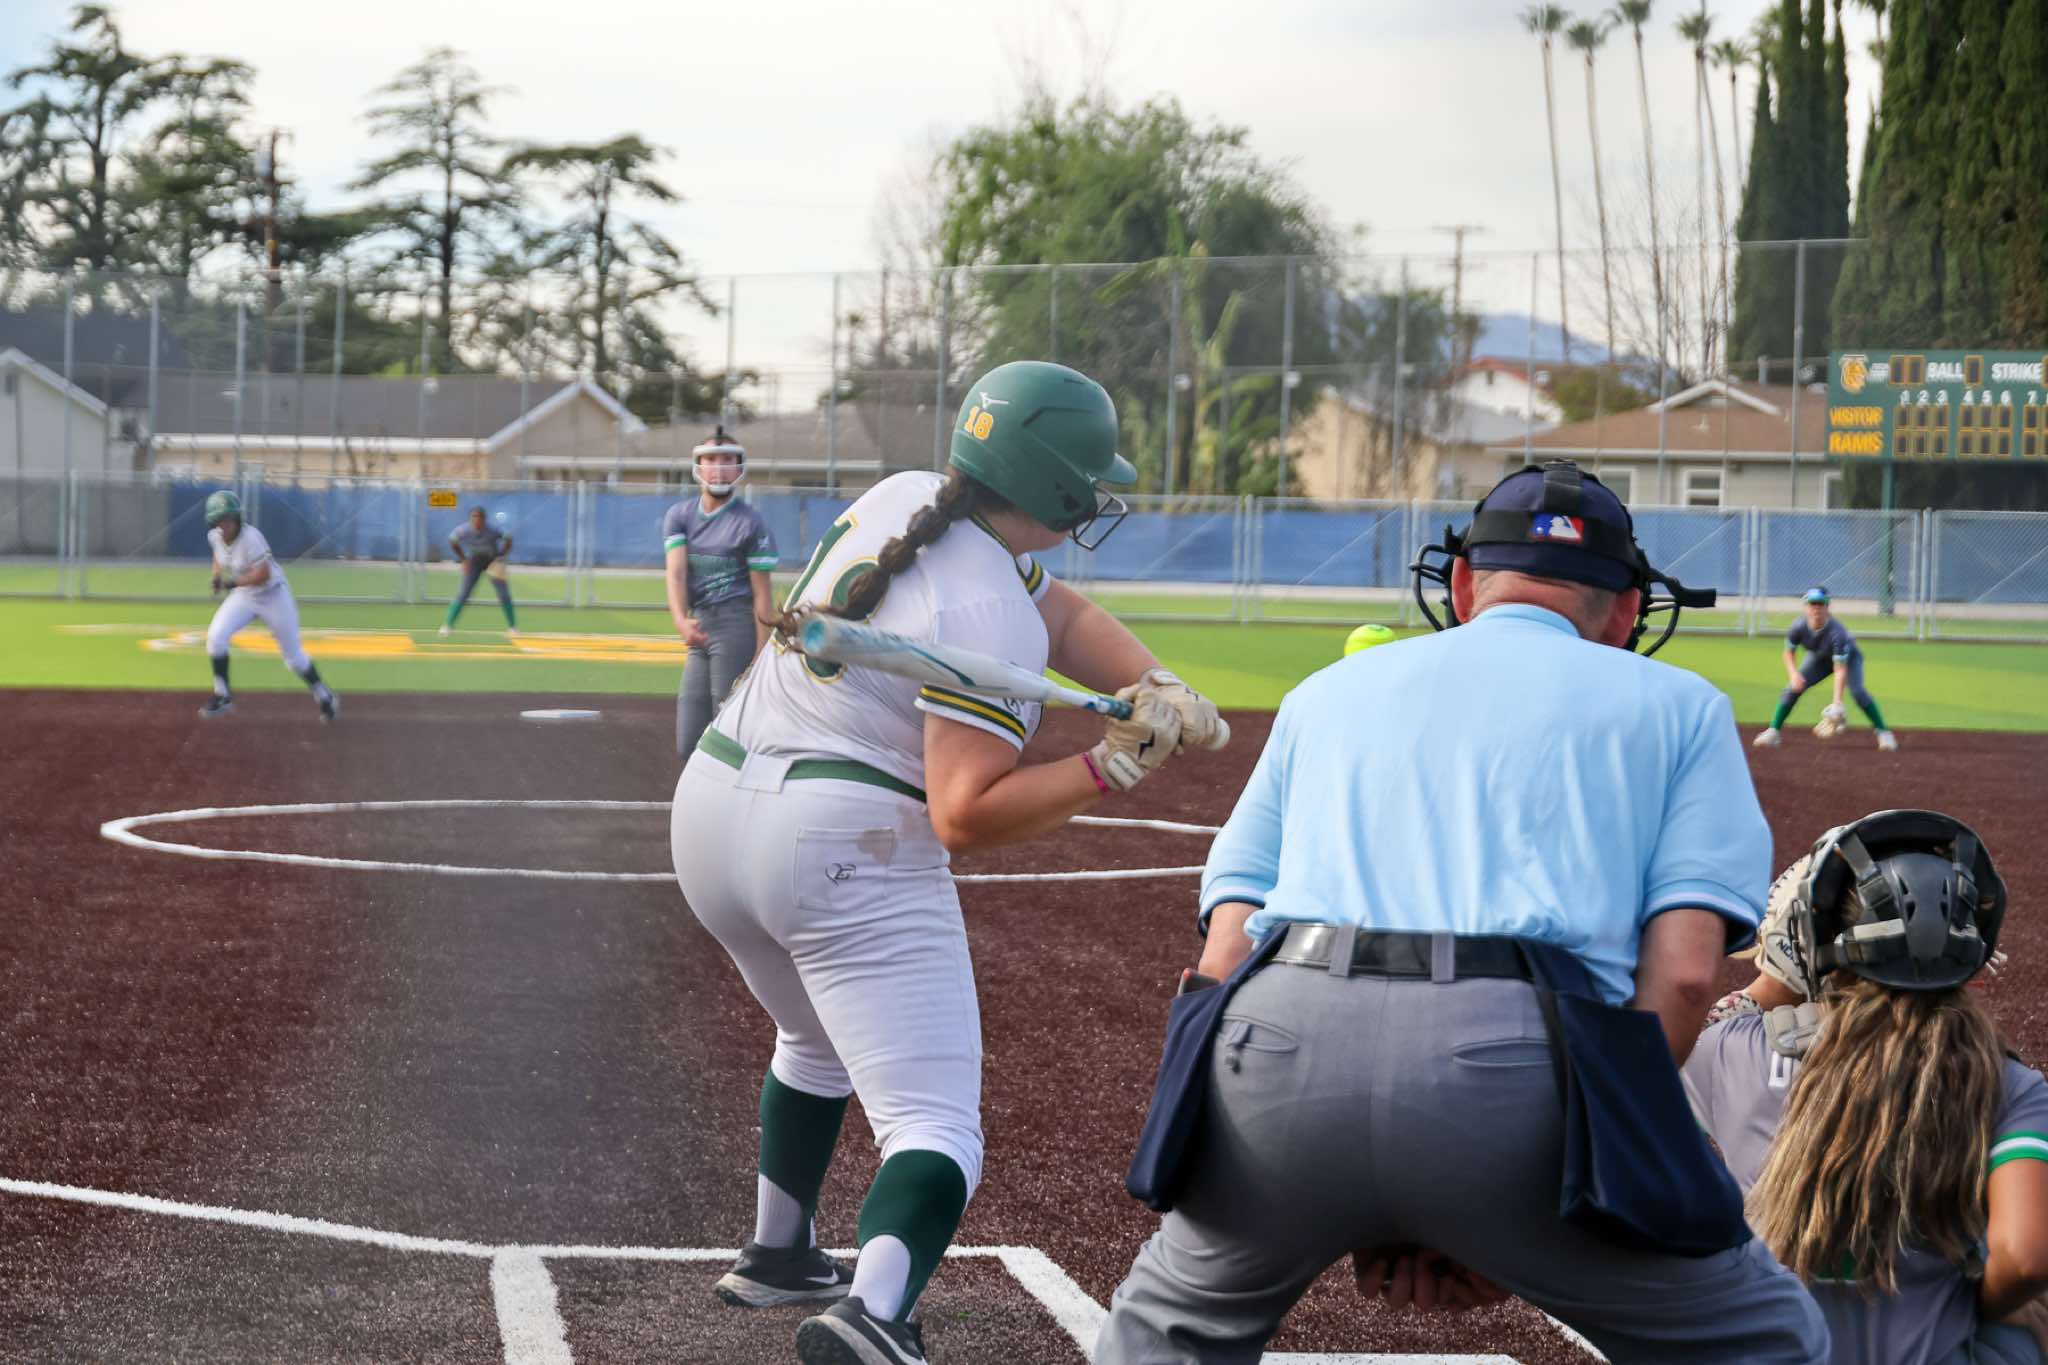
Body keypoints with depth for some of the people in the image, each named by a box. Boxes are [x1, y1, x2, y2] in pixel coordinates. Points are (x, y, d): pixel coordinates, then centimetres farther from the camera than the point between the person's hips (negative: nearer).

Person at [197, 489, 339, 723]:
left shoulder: (250, 538, -29)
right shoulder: (215, 536, -8)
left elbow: (264, 574, -32)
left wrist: (235, 582, -41)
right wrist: (217, 575, -4)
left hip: (273, 596, -6)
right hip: (243, 597, 6)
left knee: (293, 656, 4)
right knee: (215, 636, -16)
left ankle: (323, 696, 27)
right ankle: (222, 696, -4)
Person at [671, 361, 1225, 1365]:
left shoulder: (898, 500, 7)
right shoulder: (987, 613, -17)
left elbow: (1067, 616, 10)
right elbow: (965, 815, -22)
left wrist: (1156, 689, -6)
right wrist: (1112, 768, -19)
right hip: (848, 852, -9)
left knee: (818, 1039, 35)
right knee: (935, 1126, -12)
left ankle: (776, 1256, 45)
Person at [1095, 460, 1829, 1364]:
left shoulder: (1328, 690, 31)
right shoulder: (1677, 705, 23)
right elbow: (1683, 972, 7)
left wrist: (1360, 1222, 20)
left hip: (1282, 1049, 3)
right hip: (1514, 1060, -3)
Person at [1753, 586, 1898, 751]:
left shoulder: (1837, 632, -40)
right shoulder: (1799, 628, -28)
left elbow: (1841, 669, -39)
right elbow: (1789, 653, -9)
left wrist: (1837, 702, -47)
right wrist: (1794, 674, -28)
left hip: (1848, 657, -4)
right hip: (1818, 659, 4)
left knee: (1857, 691, -26)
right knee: (1793, 688, -12)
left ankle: (1884, 733, -16)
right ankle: (1773, 732, -2)